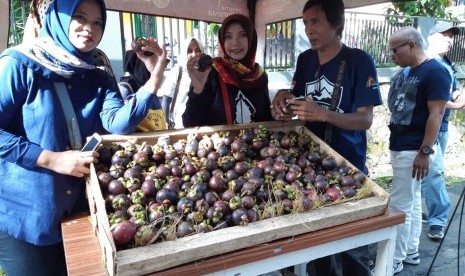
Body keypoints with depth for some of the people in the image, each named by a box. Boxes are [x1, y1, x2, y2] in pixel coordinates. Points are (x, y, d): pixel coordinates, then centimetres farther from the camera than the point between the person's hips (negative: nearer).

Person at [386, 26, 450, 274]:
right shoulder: (405, 73, 14)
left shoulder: (435, 72, -13)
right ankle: (411, 251, 29)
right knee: (412, 202, 17)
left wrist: (425, 151, -21)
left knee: (399, 206, -4)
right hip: (399, 145, 9)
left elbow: (436, 114, -18)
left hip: (413, 149, -9)